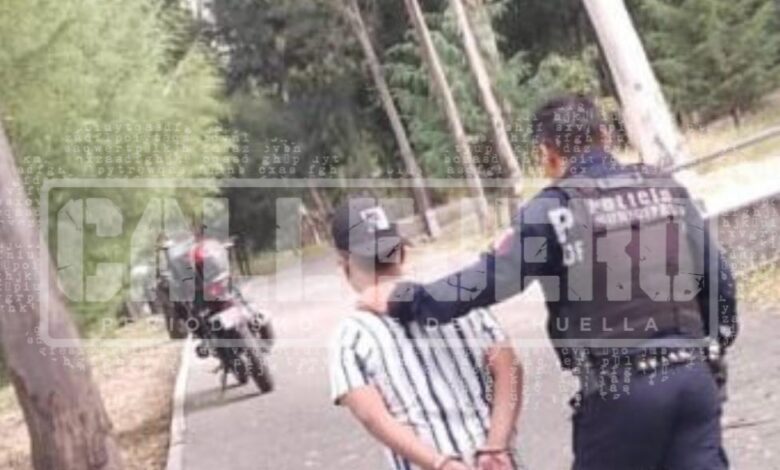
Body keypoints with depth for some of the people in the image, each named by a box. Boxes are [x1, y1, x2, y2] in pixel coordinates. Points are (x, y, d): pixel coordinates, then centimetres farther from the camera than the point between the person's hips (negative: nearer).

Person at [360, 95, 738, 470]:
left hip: (622, 391, -5)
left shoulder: (556, 208, -8)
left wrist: (402, 300, 6)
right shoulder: (666, 189, 8)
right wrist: (714, 349, 26)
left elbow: (485, 282, -6)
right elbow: (719, 281, 12)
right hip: (692, 377, 5)